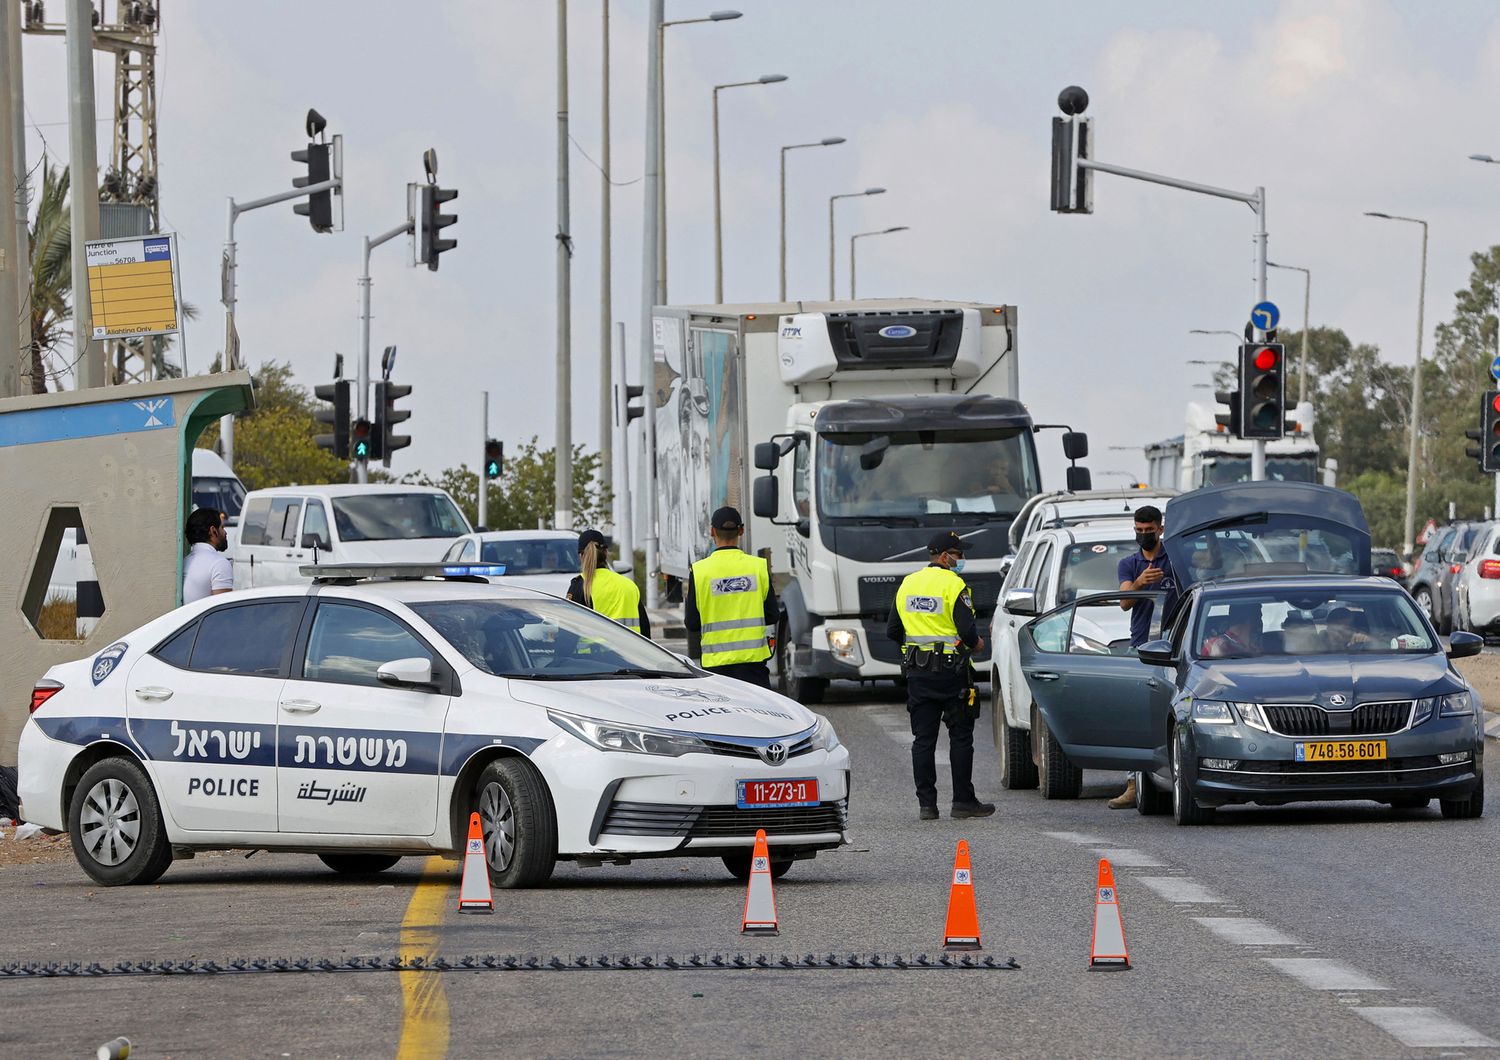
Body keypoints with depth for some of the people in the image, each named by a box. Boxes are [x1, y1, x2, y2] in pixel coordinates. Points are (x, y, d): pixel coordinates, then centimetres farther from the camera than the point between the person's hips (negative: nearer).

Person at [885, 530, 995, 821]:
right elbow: (967, 631, -17)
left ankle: (926, 803, 3)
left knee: (923, 739, 6)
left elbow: (893, 630, 13)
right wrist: (976, 643, 4)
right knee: (960, 737, 3)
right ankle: (963, 801, 4)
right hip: (950, 670, -5)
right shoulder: (953, 585, -11)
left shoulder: (908, 584, 9)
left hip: (917, 674, 5)